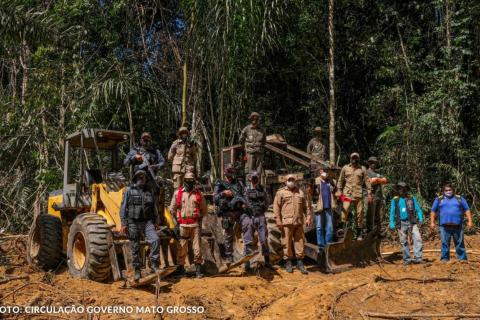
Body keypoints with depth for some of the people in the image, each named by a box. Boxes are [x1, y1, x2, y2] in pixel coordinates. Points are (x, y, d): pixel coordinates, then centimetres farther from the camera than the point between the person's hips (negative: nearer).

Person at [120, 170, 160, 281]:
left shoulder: (149, 192, 12)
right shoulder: (129, 191, 1)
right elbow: (123, 208, -2)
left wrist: (154, 223, 17)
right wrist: (124, 224, -9)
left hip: (147, 222, 2)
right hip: (133, 223, -2)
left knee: (155, 240, -19)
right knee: (135, 247, 3)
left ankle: (154, 264, -9)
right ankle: (137, 271, 15)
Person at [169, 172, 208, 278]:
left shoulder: (198, 194, 9)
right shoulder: (177, 193, 6)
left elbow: (204, 209, 17)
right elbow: (172, 208, 11)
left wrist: (199, 217, 8)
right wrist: (177, 219, 6)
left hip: (195, 224, 1)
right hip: (182, 224, -1)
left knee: (197, 246, 0)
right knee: (182, 247, 2)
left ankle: (198, 268, 7)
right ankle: (181, 267, 12)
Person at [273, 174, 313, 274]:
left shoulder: (300, 193, 16)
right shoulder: (281, 192, 4)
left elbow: (307, 206, 17)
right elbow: (276, 206, -1)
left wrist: (308, 217, 6)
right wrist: (278, 220, -8)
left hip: (299, 222, 3)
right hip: (286, 222, -3)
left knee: (300, 241, 4)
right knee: (287, 242, 0)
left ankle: (300, 262, 13)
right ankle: (288, 262, 12)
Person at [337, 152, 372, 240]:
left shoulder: (362, 169, 9)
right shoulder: (345, 168, 10)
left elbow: (367, 181, 8)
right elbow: (341, 180, 13)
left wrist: (369, 193, 2)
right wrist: (339, 190, 4)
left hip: (358, 194, 1)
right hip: (347, 193, -1)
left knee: (359, 213, 4)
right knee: (345, 210, -16)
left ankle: (359, 234, 13)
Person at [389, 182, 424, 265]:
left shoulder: (411, 198, 8)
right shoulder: (395, 200, 8)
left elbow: (418, 209, 5)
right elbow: (392, 212, 8)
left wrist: (421, 218, -10)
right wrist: (392, 224, 0)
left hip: (412, 222, -1)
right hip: (401, 223, 1)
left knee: (417, 238, -15)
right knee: (404, 242, 5)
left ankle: (418, 258, -15)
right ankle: (407, 259, 13)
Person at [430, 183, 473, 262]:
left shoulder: (459, 198, 12)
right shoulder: (439, 199, 11)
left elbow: (467, 210, 10)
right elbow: (433, 211, 11)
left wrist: (469, 221, 0)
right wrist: (432, 222, 3)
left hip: (458, 226, 0)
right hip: (444, 226, 0)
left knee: (460, 243, 5)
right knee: (445, 244, 1)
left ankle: (462, 259, 12)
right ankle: (444, 259, 6)